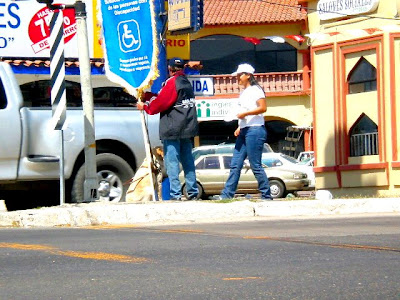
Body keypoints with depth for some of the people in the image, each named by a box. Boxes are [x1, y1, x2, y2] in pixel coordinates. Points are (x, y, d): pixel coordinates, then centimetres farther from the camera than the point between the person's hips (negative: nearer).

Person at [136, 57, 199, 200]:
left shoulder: (172, 82, -11)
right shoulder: (187, 83, 15)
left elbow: (161, 102, -14)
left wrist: (146, 107, 1)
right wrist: (153, 100, 23)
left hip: (172, 129, -8)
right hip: (187, 129, 8)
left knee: (171, 161, -8)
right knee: (187, 159, 13)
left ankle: (175, 193, -13)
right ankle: (193, 192, 15)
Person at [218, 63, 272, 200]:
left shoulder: (255, 90, -6)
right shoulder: (244, 93, 21)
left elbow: (263, 108, -17)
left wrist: (245, 113, -18)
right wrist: (240, 127, 13)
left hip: (255, 130, -9)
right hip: (244, 132, 9)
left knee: (255, 165, -8)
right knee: (235, 165, 4)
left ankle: (266, 196, -1)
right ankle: (227, 194, 3)